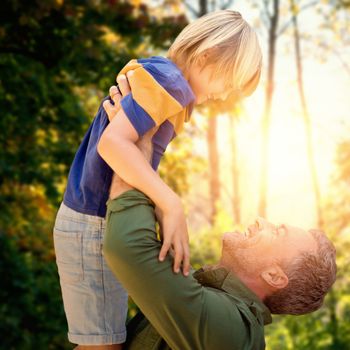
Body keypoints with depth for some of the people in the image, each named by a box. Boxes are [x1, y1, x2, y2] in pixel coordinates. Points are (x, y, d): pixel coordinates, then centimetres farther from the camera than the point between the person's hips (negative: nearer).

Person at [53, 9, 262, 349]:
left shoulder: (154, 75, 13)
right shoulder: (166, 79, -16)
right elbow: (112, 143, -30)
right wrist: (172, 207, -32)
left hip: (102, 222, 10)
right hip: (92, 227, -10)